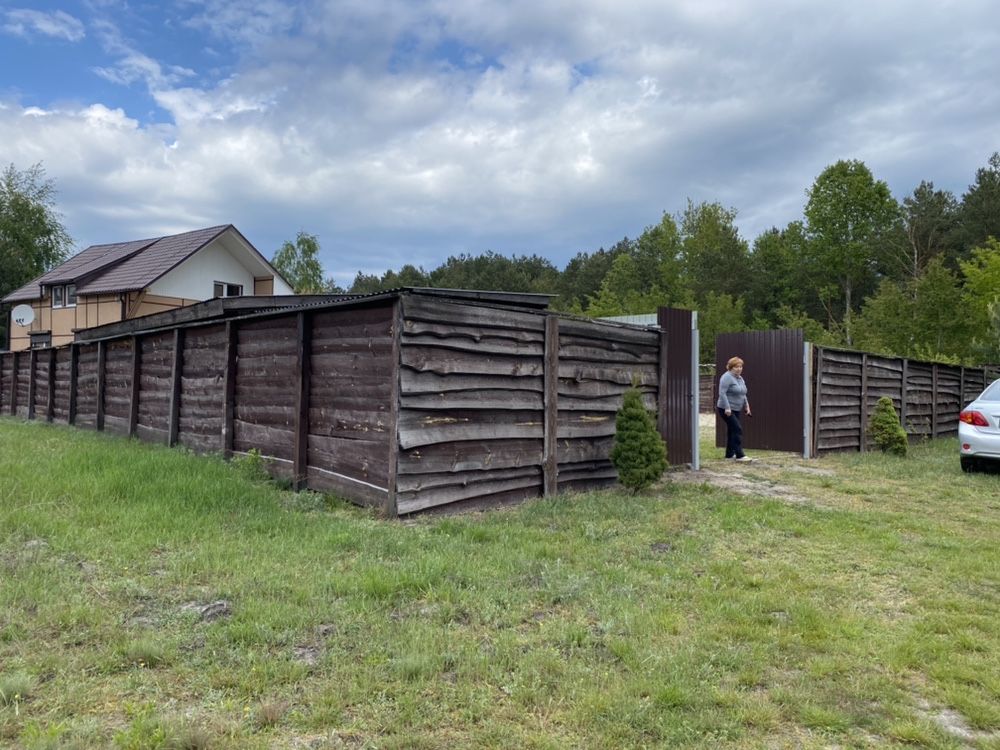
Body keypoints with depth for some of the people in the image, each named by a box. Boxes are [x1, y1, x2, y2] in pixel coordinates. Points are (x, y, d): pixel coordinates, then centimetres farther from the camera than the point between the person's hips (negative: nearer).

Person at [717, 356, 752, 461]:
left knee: (732, 430, 11)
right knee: (737, 429, -13)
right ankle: (739, 455, -13)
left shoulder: (740, 378, 13)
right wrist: (727, 407, -27)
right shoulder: (727, 377, -15)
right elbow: (722, 393, -22)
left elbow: (743, 394, 21)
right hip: (726, 409, -9)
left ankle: (729, 454, 18)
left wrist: (747, 406, 15)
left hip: (736, 409, 9)